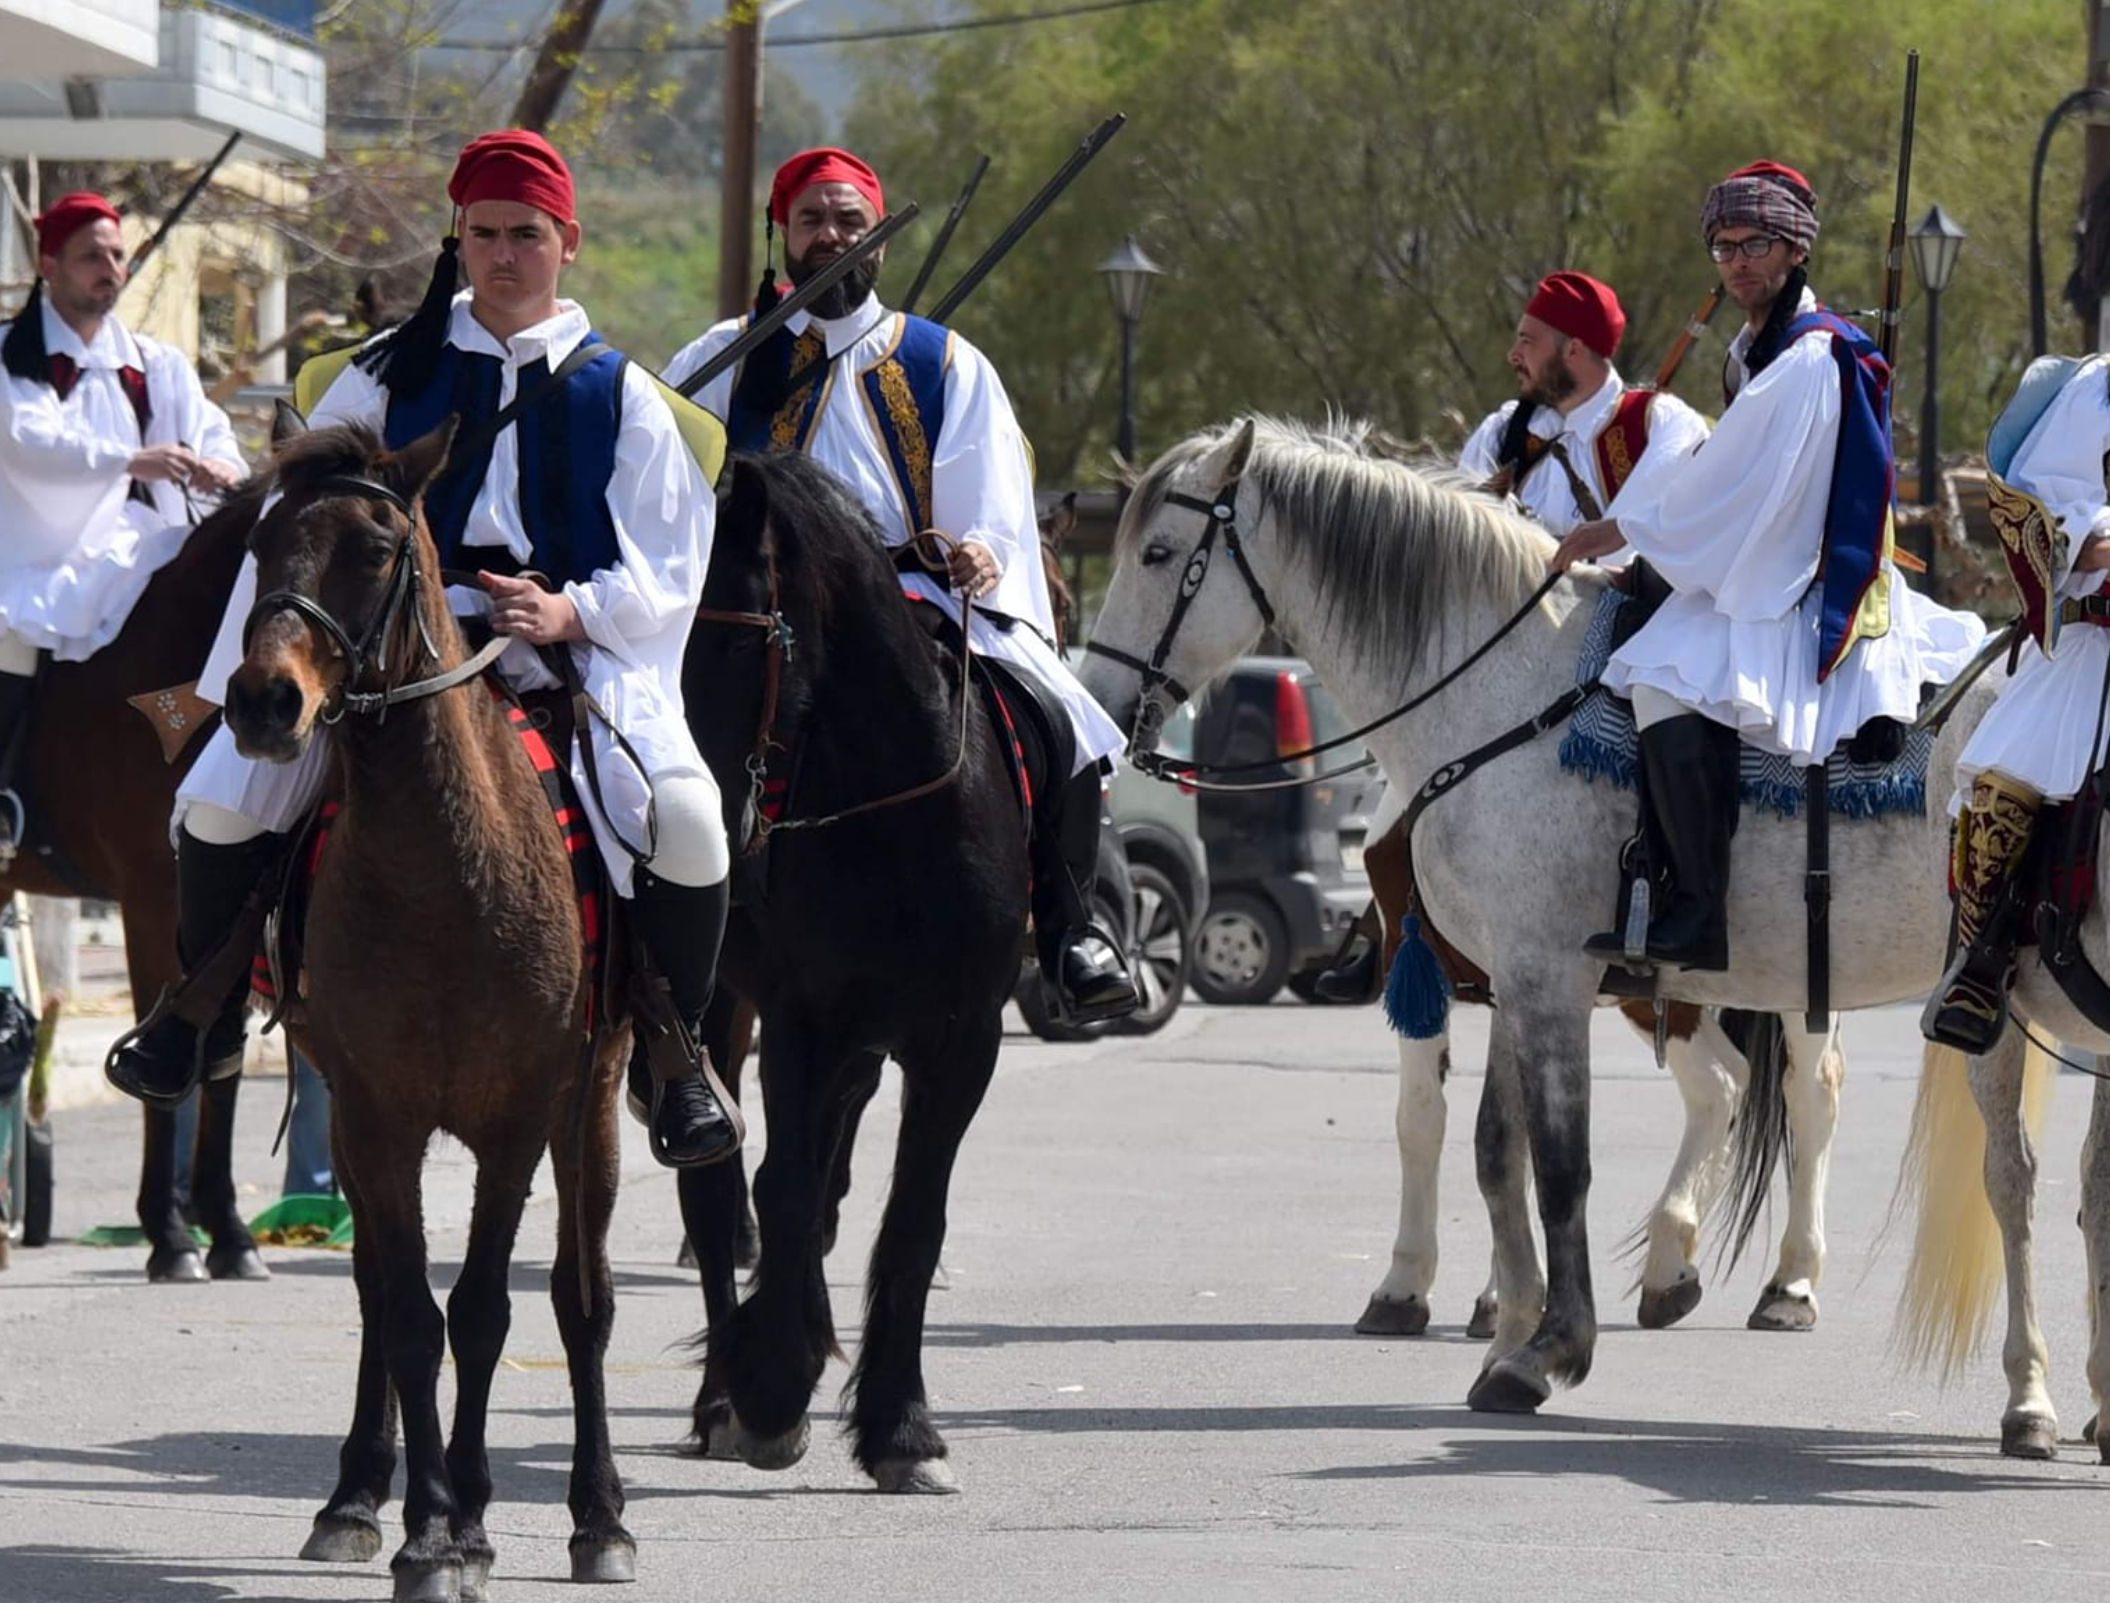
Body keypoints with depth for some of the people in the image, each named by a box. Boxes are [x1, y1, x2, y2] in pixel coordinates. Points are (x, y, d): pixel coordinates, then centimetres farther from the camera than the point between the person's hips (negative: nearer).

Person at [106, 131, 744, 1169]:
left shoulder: (619, 394, 11)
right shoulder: (391, 373, 13)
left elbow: (663, 571, 4)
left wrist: (575, 611, -16)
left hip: (575, 648, -1)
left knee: (683, 822, -28)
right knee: (220, 801, -17)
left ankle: (673, 1053, -4)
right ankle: (206, 1011, 10)